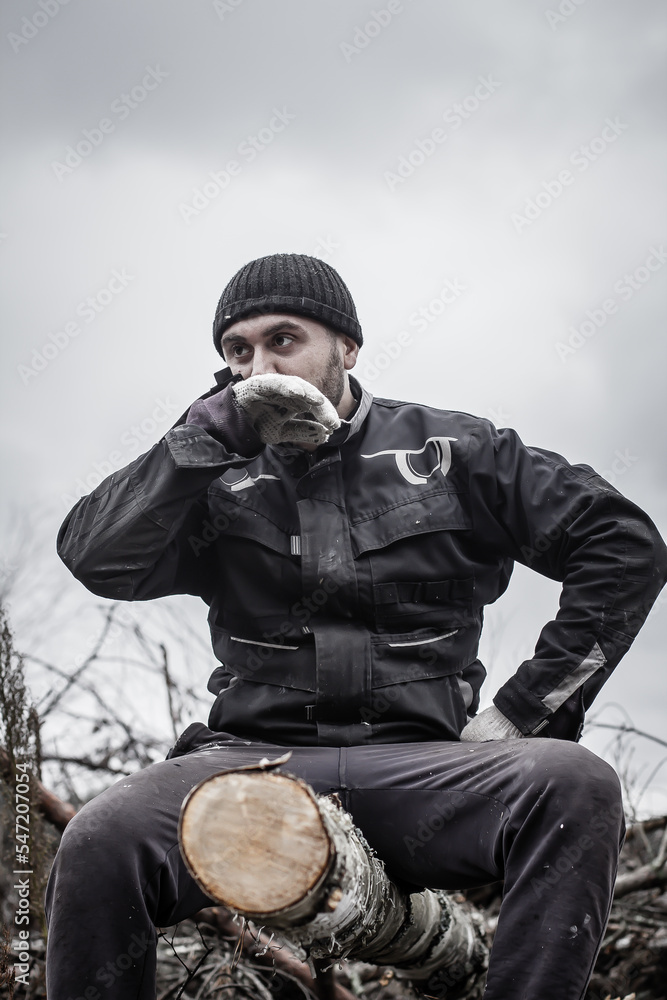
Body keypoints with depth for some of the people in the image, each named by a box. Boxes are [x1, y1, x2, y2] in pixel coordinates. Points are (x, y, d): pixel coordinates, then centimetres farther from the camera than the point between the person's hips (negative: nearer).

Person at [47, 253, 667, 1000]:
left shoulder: (449, 450, 13)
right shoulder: (223, 483, 15)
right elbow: (95, 558, -2)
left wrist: (525, 708, 0)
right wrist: (220, 428, -6)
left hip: (417, 764, 0)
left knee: (575, 786, -32)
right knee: (100, 844, -31)